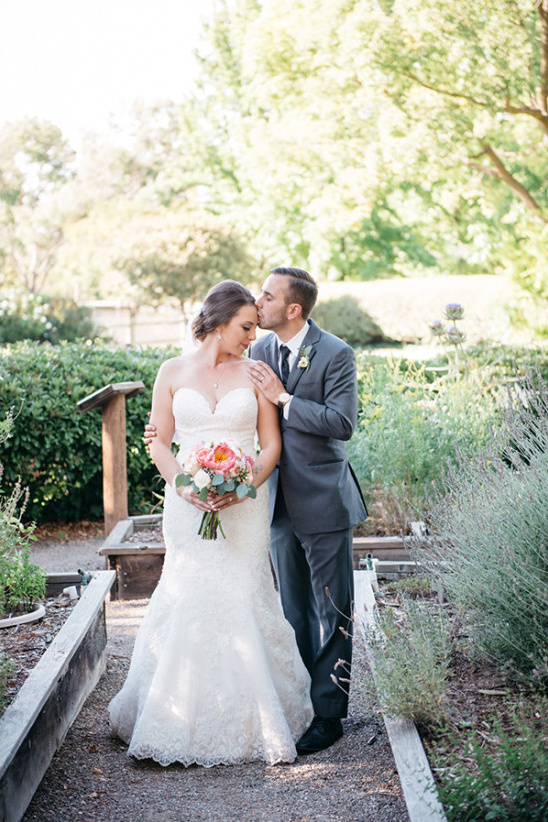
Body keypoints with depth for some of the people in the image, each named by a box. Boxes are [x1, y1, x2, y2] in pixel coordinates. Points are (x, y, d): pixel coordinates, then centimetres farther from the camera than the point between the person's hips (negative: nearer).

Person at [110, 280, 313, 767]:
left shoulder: (254, 373, 6)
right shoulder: (173, 373, 6)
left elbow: (271, 444, 3)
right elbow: (159, 442, 5)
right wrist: (185, 487, -12)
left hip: (245, 505, 0)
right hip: (189, 504, 0)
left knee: (241, 603, -3)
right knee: (187, 604, -2)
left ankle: (250, 720, 10)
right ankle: (185, 721, 12)